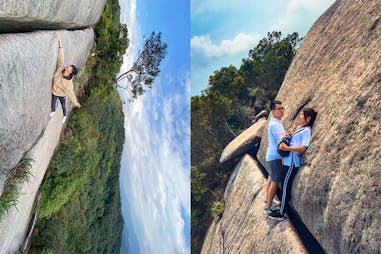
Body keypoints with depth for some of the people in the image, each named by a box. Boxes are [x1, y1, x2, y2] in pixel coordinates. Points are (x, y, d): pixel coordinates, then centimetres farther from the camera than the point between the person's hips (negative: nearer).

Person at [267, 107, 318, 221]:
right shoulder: (299, 127, 14)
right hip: (288, 161, 9)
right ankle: (282, 206, 30)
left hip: (292, 163, -9)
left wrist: (287, 148, -28)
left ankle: (281, 214, 6)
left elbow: (303, 148, -24)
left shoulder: (307, 130, -14)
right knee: (284, 185, 17)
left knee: (286, 186, -3)